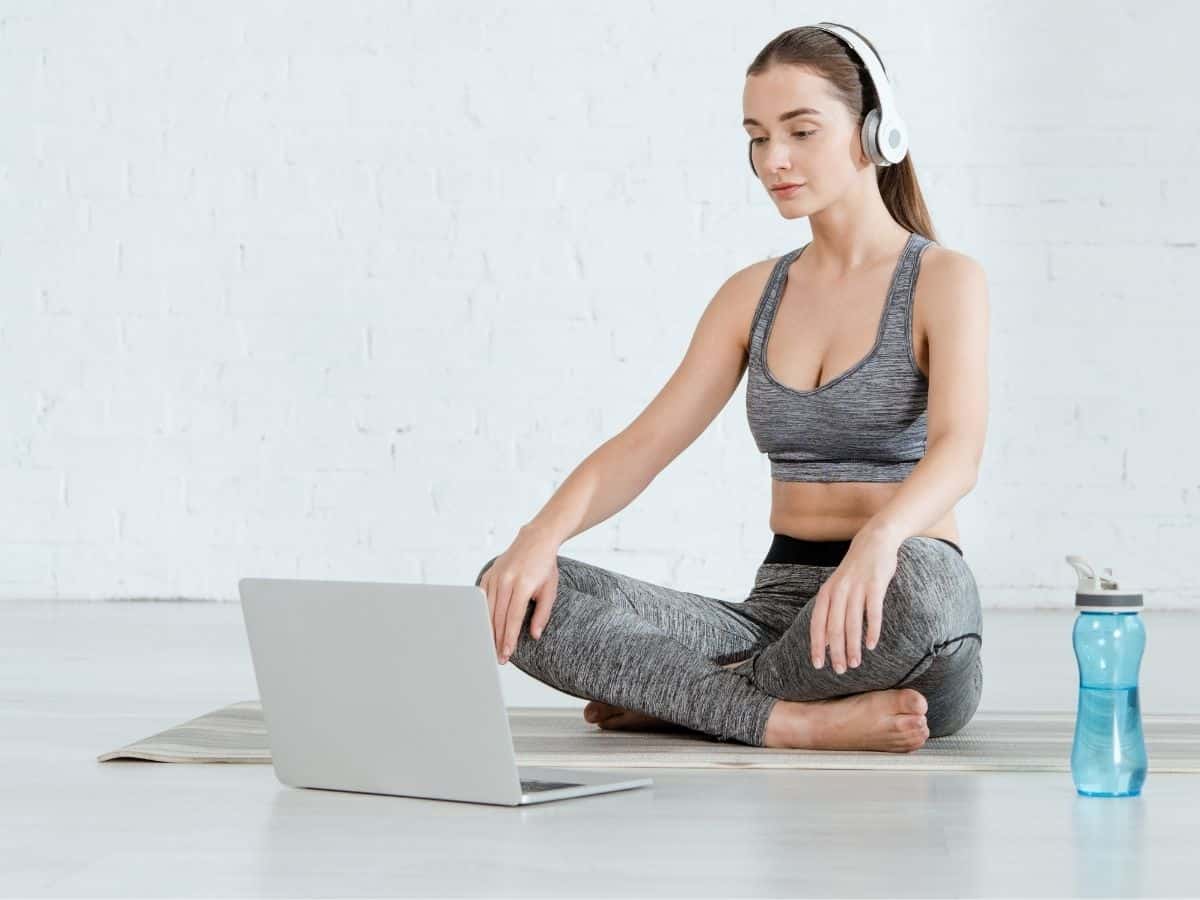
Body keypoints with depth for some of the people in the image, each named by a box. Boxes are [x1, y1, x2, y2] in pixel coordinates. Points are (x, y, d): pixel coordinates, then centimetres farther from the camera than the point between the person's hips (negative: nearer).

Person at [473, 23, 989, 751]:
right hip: (778, 606, 4)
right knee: (508, 591, -16)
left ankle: (672, 697, -17)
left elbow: (957, 450, -22)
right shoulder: (753, 295, 13)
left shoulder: (944, 280, -4)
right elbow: (644, 445, 4)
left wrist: (878, 540, -45)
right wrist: (540, 536, -17)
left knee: (913, 581, -43)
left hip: (892, 624, -4)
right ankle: (796, 720, -24)